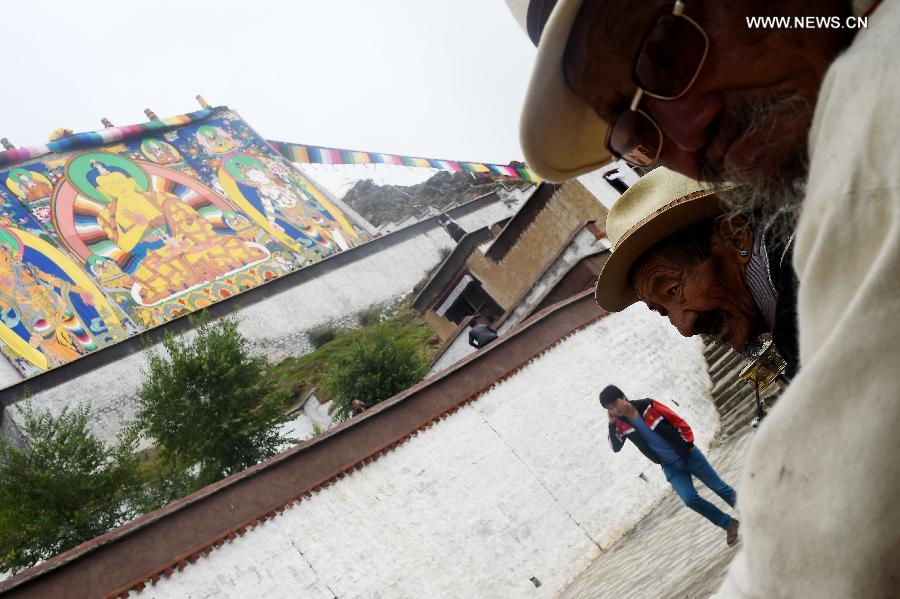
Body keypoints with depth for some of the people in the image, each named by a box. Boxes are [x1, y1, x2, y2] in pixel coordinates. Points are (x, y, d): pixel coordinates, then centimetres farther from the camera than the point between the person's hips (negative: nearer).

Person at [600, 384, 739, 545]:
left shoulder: (648, 406, -17)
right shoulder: (621, 424, -7)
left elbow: (678, 422, -9)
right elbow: (616, 448, -16)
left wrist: (689, 444, -11)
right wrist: (612, 424, -24)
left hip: (688, 454, -2)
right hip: (670, 466, 3)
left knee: (719, 487, 7)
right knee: (690, 499, -13)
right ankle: (729, 524, 7)